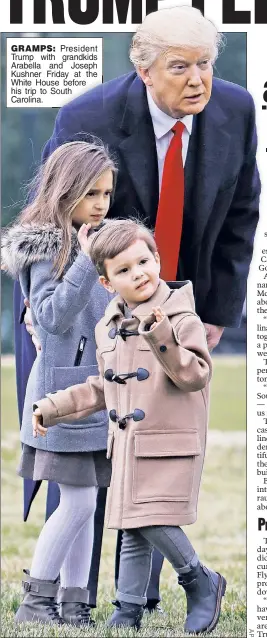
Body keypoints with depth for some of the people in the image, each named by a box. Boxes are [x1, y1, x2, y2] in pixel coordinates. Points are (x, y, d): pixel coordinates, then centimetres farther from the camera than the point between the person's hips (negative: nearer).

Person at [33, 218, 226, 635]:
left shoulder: (180, 319, -11)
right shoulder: (108, 328, 10)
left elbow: (196, 376, -19)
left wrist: (162, 339, -31)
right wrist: (54, 408, 16)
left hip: (170, 444, -7)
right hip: (127, 445, 7)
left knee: (155, 521, -14)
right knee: (132, 531, 11)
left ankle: (201, 584, 9)